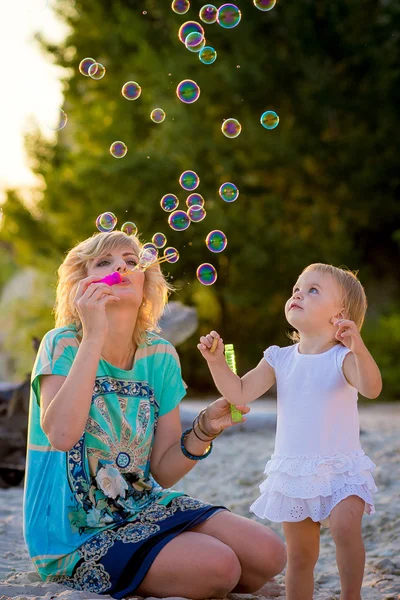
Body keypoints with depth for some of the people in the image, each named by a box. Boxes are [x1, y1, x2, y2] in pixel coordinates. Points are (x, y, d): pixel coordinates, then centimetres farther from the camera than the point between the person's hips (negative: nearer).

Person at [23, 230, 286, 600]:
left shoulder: (160, 356, 3)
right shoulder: (63, 344, -12)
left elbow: (162, 472, 3)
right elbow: (61, 434, -33)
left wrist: (205, 429, -15)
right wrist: (94, 336, -29)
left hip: (143, 507, 7)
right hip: (76, 535, -6)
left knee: (270, 555, -6)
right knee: (217, 566, -23)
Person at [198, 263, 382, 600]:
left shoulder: (342, 357, -8)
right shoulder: (280, 359, 6)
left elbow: (371, 389, -26)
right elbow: (240, 394, 0)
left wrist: (358, 348, -42)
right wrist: (217, 361, -13)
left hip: (340, 469, -4)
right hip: (293, 474, 4)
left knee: (345, 526, -27)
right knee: (299, 554, 9)